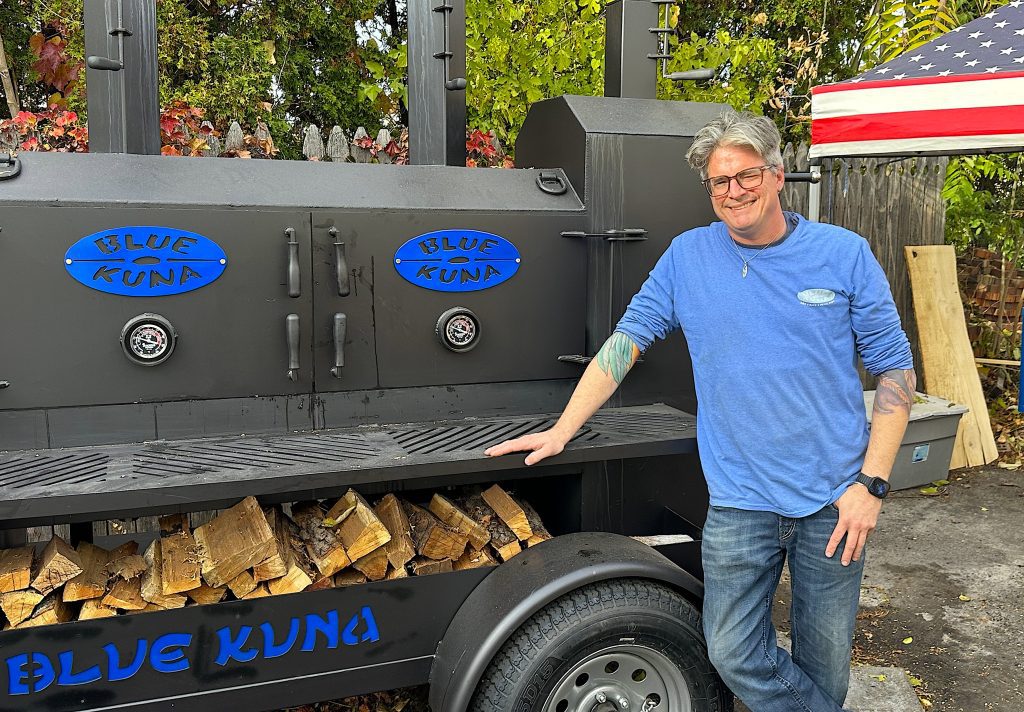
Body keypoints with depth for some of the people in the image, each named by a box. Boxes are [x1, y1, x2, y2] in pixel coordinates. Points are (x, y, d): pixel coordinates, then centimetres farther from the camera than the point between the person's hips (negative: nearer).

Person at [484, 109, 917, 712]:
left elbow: (896, 370, 1)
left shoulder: (845, 254, -2)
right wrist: (562, 430, -3)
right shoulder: (689, 256, 1)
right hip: (740, 499, 1)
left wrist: (872, 484, -8)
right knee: (733, 655, 1)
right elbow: (626, 341, 3)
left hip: (834, 501, 0)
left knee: (825, 664, 13)